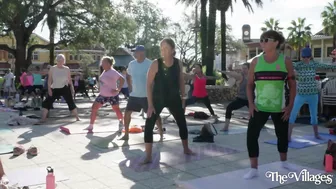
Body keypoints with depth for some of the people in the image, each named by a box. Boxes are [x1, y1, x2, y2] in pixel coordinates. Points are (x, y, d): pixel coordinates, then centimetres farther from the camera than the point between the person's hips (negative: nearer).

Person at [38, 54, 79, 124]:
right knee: (47, 102, -7)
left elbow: (69, 80, 7)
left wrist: (72, 88, 3)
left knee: (71, 102, 2)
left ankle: (77, 117, 17)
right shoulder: (52, 69, -2)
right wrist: (49, 89, -8)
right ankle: (43, 118, -1)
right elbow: (50, 80, 0)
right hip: (55, 89, 1)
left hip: (65, 88, 0)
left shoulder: (67, 69, 1)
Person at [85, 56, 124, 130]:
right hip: (103, 94, 8)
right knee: (94, 108, 0)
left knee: (116, 109, 7)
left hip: (112, 95, -8)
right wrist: (100, 88, 15)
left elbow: (122, 79, -24)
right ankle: (91, 126, 7)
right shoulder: (104, 71, 6)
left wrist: (118, 89, -26)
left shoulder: (113, 72, -19)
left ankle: (121, 122, 34)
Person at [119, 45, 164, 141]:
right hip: (134, 95, 5)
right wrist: (130, 87, 10)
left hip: (147, 95, -5)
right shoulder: (131, 64, 5)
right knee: (127, 113, 4)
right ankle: (126, 134, 16)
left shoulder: (150, 64, -12)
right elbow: (128, 76, 21)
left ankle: (161, 133, 13)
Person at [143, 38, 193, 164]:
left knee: (182, 123, 13)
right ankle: (148, 156, -2)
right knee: (149, 125, -11)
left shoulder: (178, 64, -4)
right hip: (158, 98, -3)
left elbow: (181, 81, 7)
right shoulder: (156, 64, -15)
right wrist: (150, 104, -17)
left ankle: (186, 149, 35)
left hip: (174, 98, 3)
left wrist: (183, 98, 6)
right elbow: (149, 84, -14)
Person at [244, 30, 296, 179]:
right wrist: (251, 104, -6)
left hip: (280, 108, 0)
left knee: (282, 135, 15)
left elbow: (292, 85, 0)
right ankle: (254, 169, 6)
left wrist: (290, 106, -6)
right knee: (251, 135, -8)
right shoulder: (256, 61, -1)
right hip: (259, 107, 1)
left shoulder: (285, 61, -5)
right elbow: (250, 84, 4)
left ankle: (284, 162, 41)